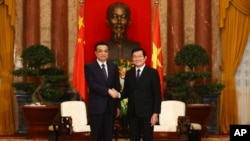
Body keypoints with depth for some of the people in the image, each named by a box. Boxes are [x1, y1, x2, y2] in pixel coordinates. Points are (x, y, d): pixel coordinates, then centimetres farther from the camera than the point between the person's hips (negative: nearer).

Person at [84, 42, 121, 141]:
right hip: (96, 107, -4)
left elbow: (117, 86, 12)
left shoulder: (114, 67, 12)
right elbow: (92, 84, -13)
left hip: (110, 107, 4)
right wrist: (108, 91, -21)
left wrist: (117, 106, 8)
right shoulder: (89, 67, 0)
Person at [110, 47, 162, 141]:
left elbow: (157, 95, -6)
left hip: (147, 113, -4)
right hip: (132, 113, 4)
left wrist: (155, 113, -12)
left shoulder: (152, 73, -2)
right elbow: (126, 92, 11)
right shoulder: (129, 73, 11)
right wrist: (118, 95, -12)